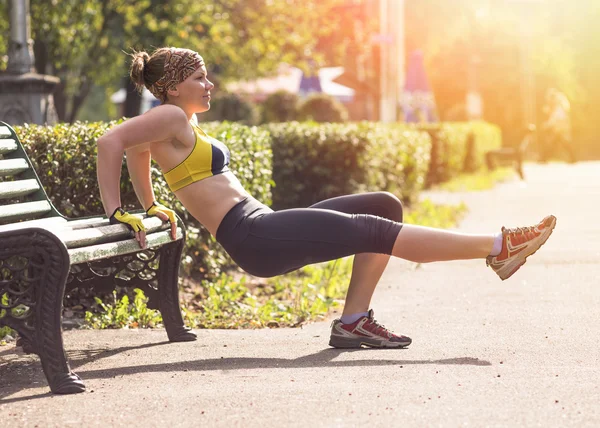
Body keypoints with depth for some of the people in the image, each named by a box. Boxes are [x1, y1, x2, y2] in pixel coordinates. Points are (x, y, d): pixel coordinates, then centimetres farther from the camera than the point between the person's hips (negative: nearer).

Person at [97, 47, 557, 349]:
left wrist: (151, 206, 34)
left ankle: (354, 322, 3)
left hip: (265, 230, 10)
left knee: (385, 205, 8)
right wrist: (118, 213, -20)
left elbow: (137, 149, 35)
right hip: (254, 237, -10)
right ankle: (499, 246, -13)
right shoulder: (171, 118, -7)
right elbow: (111, 141, -20)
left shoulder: (182, 123, 19)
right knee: (375, 230, -15)